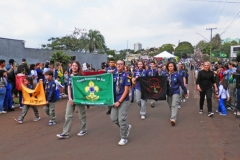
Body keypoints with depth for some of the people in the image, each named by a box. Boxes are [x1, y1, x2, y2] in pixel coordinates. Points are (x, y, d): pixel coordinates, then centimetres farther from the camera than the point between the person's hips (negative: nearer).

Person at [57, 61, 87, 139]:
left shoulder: (80, 76, -4)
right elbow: (69, 87, 4)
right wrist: (70, 97, -4)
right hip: (71, 98, 4)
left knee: (81, 114, 8)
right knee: (68, 115, 2)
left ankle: (84, 130, 24)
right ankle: (65, 133, 6)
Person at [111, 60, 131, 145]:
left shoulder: (125, 76, -9)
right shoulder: (113, 75, 4)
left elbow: (126, 91, -12)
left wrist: (119, 101, -15)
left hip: (123, 101, -5)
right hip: (115, 100, 5)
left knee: (121, 120, -4)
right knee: (113, 118, 7)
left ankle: (124, 138, 14)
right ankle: (127, 127, 32)